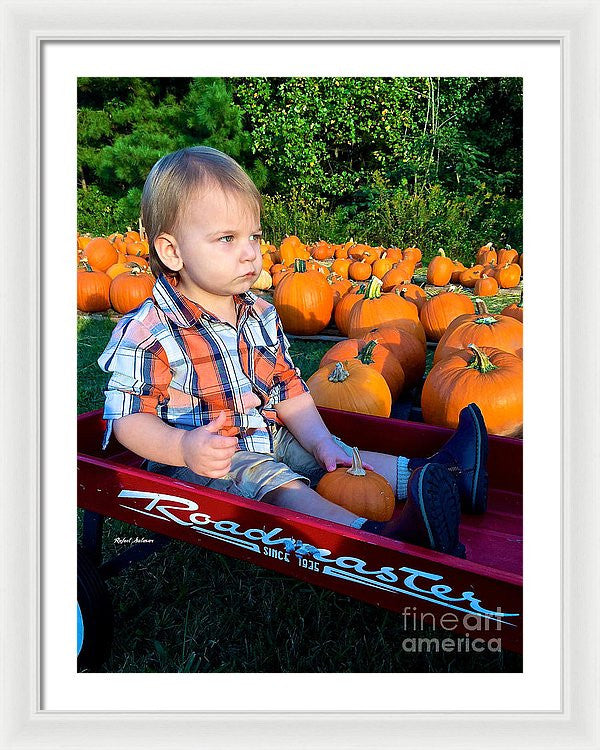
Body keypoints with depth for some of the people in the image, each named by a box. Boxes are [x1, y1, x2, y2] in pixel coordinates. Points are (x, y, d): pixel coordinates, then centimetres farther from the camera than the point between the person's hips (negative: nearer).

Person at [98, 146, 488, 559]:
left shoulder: (263, 315, 5)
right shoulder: (147, 332, -16)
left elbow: (288, 389, 8)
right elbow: (128, 418, -15)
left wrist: (320, 441, -5)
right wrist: (184, 447, -32)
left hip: (271, 438, 8)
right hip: (203, 462, -8)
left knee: (335, 458, -2)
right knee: (273, 484, -30)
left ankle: (435, 474, -3)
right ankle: (376, 535, -48)